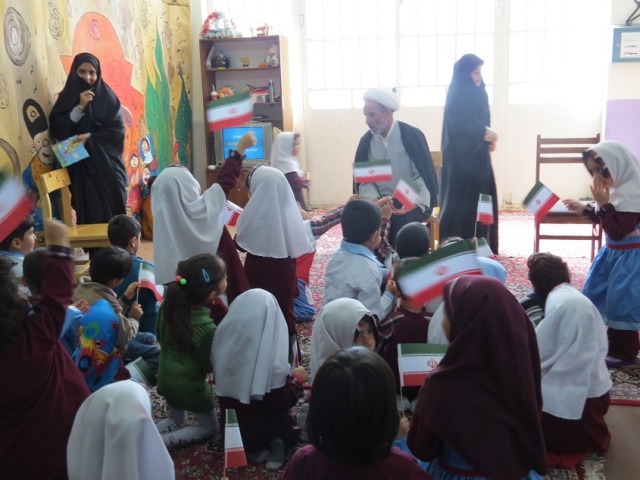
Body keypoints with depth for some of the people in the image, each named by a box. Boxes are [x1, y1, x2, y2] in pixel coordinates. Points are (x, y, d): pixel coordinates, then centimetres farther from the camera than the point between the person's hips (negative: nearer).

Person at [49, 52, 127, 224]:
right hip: (81, 167, 1)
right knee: (90, 214, -5)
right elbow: (57, 129, -4)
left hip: (107, 165, 0)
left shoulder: (107, 97, 3)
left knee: (112, 211, -3)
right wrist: (80, 107, -11)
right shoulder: (67, 97, 6)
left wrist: (90, 138, -15)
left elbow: (118, 130, -5)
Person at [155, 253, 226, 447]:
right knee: (209, 427, 18)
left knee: (176, 421, 32)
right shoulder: (207, 329, -33)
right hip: (190, 385, -6)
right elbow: (208, 366, -18)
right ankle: (160, 442, -2)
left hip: (166, 378, 7)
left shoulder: (169, 303, -15)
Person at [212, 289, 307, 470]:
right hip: (262, 433, -4)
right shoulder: (272, 361, -31)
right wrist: (297, 379, -4)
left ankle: (255, 450, 6)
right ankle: (275, 444, 1)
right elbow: (281, 404, -19)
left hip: (232, 429, 4)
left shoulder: (225, 342, -16)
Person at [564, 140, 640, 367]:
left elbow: (618, 231, -27)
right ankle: (616, 341, 36)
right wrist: (584, 210, 6)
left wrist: (603, 203, -29)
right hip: (613, 252, 10)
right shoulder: (617, 188, 4)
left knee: (622, 301, -1)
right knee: (601, 296, 19)